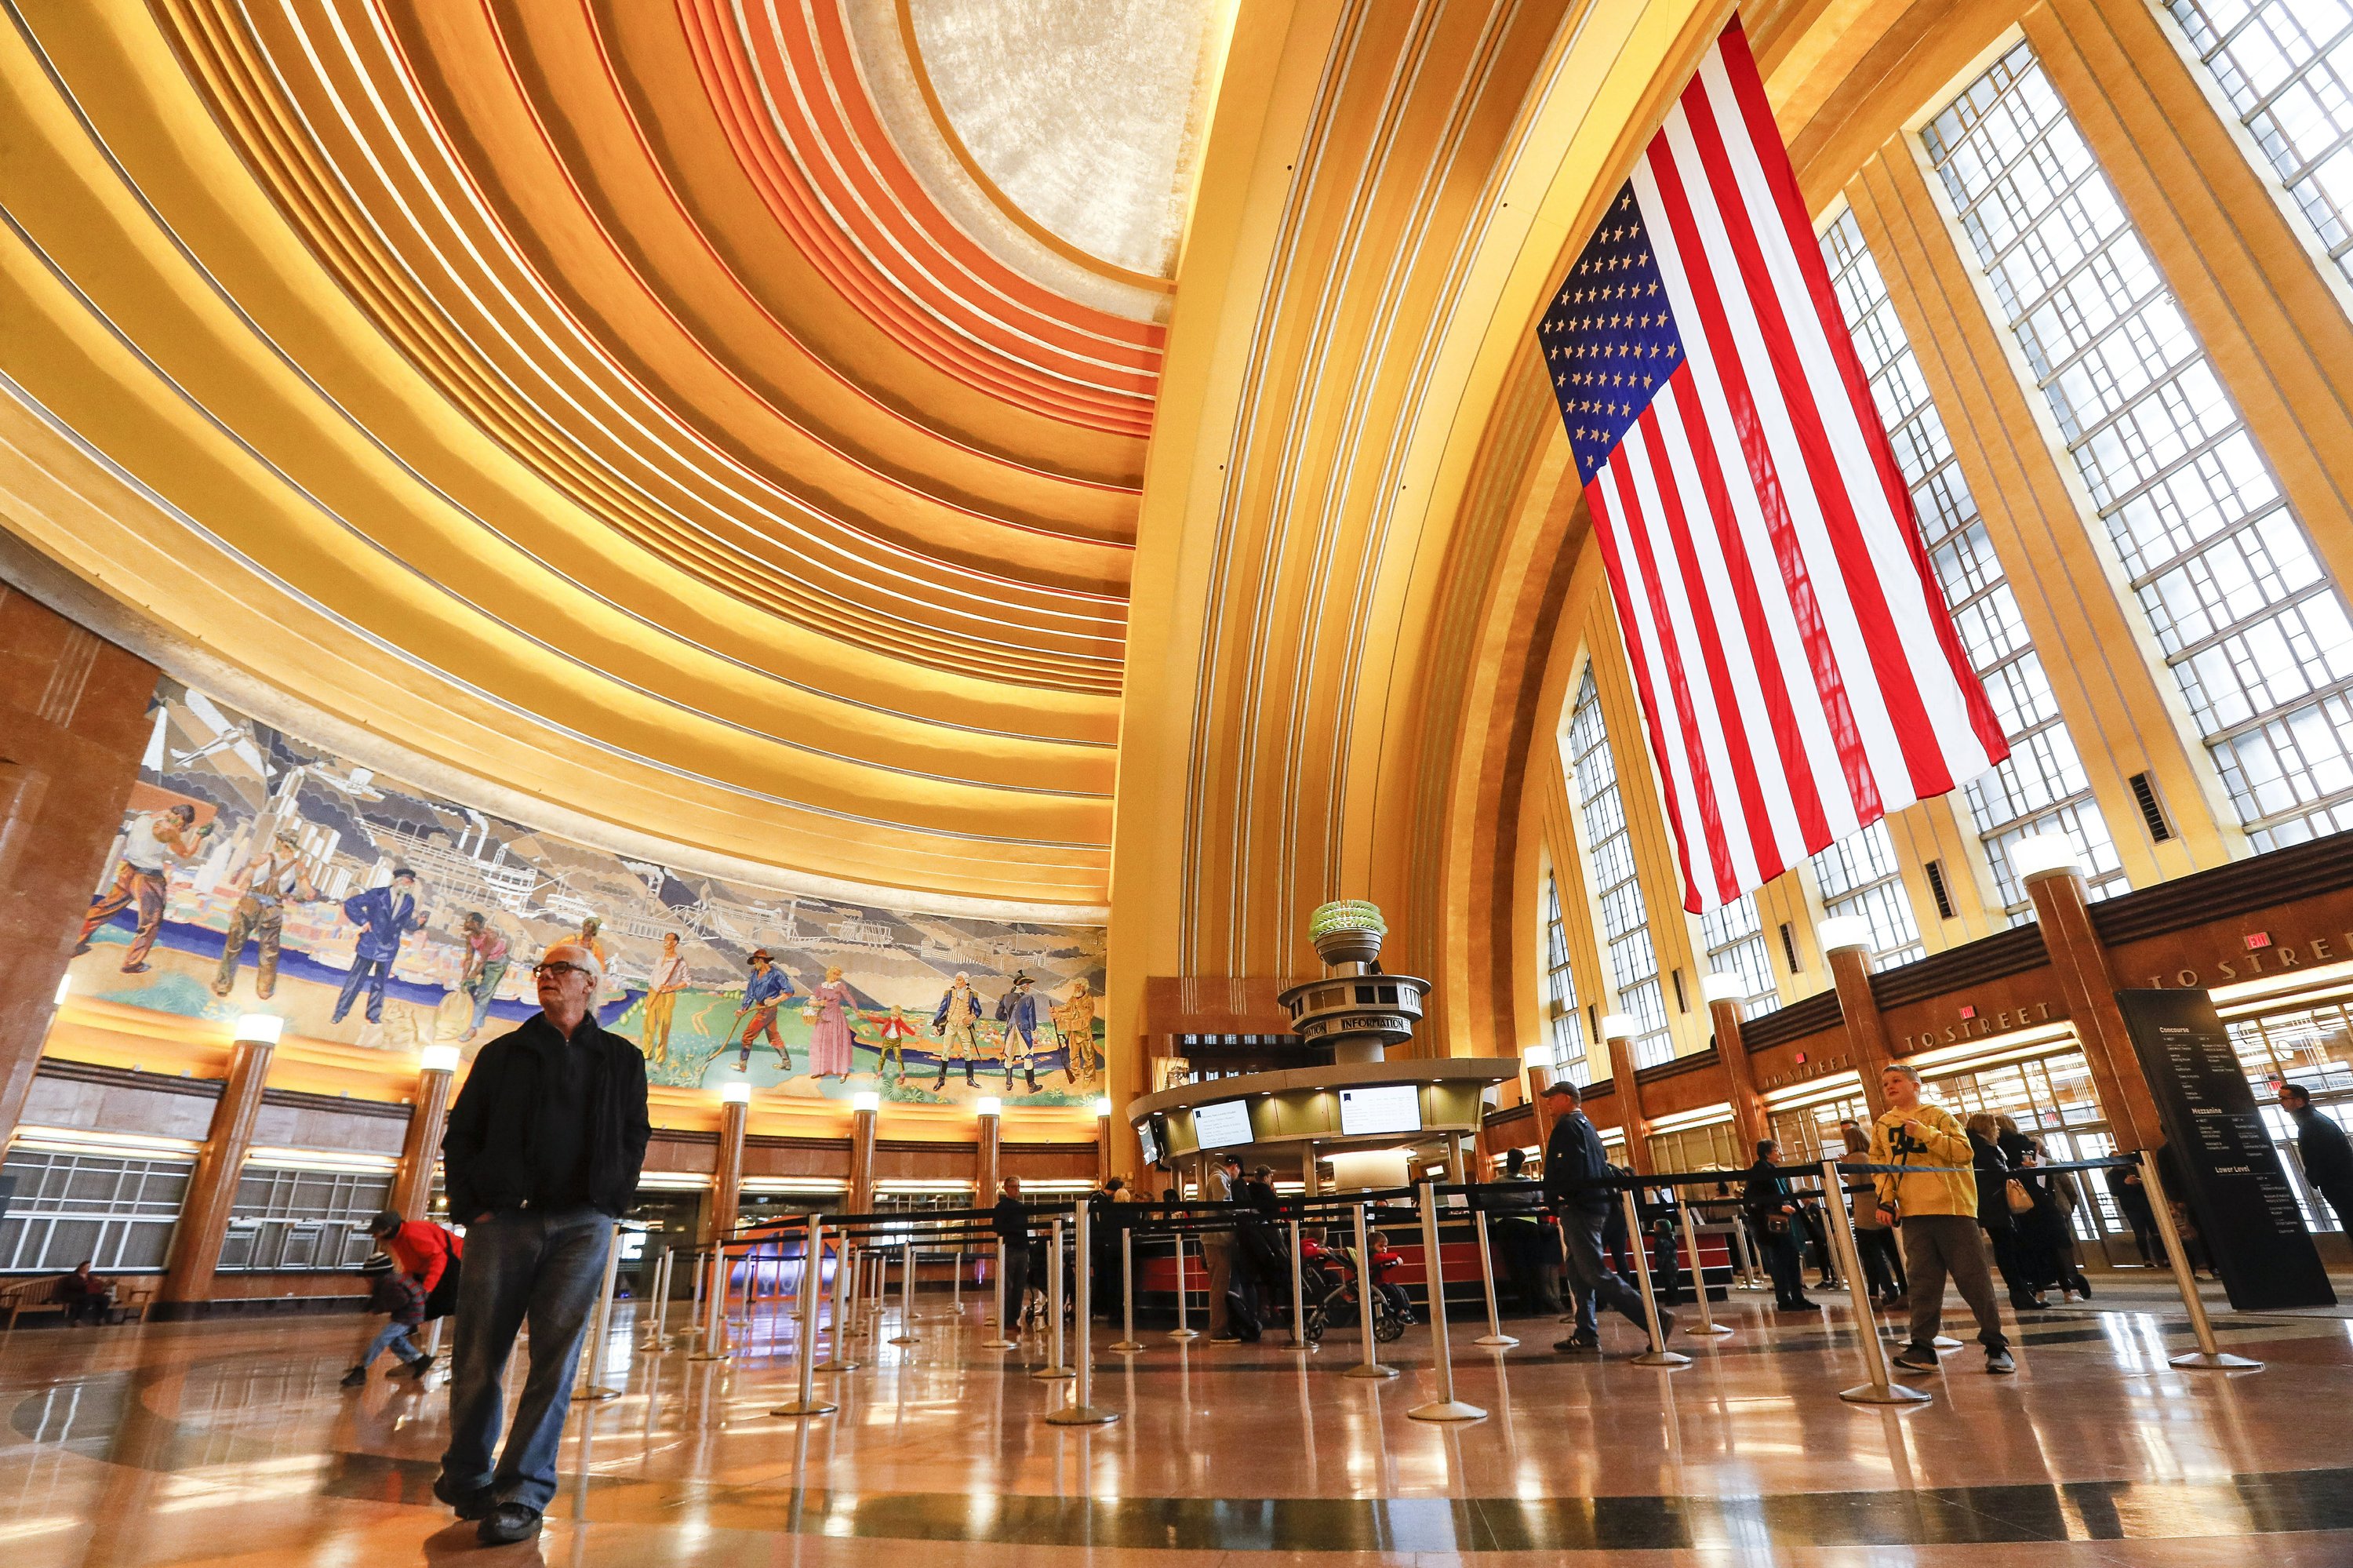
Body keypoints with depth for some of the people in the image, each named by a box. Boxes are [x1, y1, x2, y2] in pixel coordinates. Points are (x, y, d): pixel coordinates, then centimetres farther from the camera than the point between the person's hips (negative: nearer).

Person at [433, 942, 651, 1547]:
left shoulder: (622, 1059, 11)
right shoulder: (502, 1054, 13)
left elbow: (635, 1139, 10)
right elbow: (460, 1135, 10)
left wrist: (612, 1204, -1)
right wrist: (472, 1205, -2)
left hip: (582, 1225, -1)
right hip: (502, 1220, 1)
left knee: (555, 1359, -4)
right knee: (477, 1357, 6)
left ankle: (522, 1494, 2)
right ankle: (465, 1479, 25)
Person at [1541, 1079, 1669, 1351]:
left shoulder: (1567, 1125, -10)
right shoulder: (1587, 1126, 20)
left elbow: (1564, 1170, -21)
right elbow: (1602, 1167, 23)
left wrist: (1553, 1200, -9)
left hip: (1578, 1207, -11)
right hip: (1596, 1204, 11)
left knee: (1595, 1273, -11)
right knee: (1579, 1273, 12)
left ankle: (1655, 1320, -14)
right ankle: (1586, 1335, 12)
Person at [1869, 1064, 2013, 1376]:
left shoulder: (1938, 1115, 2)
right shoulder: (1882, 1126, 12)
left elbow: (1964, 1151, -9)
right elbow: (1879, 1167, 11)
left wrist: (1925, 1133, -18)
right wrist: (1885, 1199, -2)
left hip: (1953, 1207, -3)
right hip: (1913, 1212, 3)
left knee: (1973, 1276, 2)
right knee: (1922, 1280, 2)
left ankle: (1996, 1344, 14)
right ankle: (1923, 1347, 3)